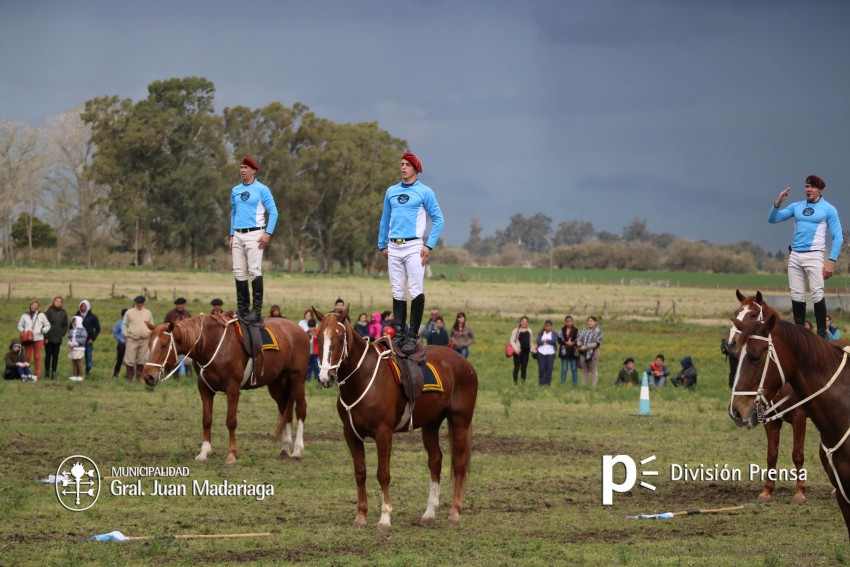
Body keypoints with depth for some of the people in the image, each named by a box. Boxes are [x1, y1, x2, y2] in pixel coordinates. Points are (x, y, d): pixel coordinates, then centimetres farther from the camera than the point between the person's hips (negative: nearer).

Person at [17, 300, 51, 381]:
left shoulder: (41, 315, 9)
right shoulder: (25, 316, 11)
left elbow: (47, 325, 12)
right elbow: (20, 326, 17)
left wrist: (43, 330, -6)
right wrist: (23, 331, -2)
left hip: (38, 339, -1)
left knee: (37, 357, -1)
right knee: (27, 357, -2)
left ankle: (37, 374, 2)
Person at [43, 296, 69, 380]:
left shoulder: (63, 313, 6)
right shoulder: (49, 311, -5)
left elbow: (66, 325, 14)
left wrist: (62, 334, 2)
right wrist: (45, 337, -11)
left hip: (58, 338, 3)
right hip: (49, 338, -3)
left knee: (55, 356, 3)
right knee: (48, 355, 2)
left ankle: (53, 373, 7)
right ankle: (47, 373, 8)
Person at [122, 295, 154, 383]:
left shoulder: (148, 313, 12)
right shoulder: (129, 312, 5)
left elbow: (152, 327, 18)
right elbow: (124, 324, 7)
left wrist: (150, 326, -4)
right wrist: (126, 335, -5)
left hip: (144, 340, 2)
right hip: (132, 340, -2)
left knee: (141, 360, 8)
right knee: (129, 359, -4)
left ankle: (139, 377, 17)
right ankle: (129, 377, 4)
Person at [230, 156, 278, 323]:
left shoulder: (262, 190, -2)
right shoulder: (235, 191, 15)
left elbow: (273, 212, -4)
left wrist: (268, 233, -13)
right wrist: (232, 236, 15)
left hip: (254, 235, -6)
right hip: (238, 235, 6)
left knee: (255, 270, -12)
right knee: (239, 272, 4)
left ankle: (257, 310, -14)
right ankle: (242, 308, 9)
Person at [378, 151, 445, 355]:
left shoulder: (424, 192, 1)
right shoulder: (391, 192, 14)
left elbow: (438, 219, -1)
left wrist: (429, 246, -8)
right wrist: (382, 245, 16)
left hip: (414, 247, -5)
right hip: (394, 247, 5)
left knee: (416, 292, -10)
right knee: (397, 292, 6)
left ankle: (413, 336, -9)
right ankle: (399, 334, 9)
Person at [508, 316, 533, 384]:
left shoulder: (529, 331, 15)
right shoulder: (516, 330, -1)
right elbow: (512, 341, -5)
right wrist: (515, 348, -19)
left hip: (526, 351, 4)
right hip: (518, 351, -4)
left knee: (524, 367, 5)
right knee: (517, 366, -5)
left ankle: (523, 381, 11)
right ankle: (515, 381, -2)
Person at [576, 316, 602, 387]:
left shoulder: (598, 332, -4)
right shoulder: (584, 330, 12)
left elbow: (596, 343, -13)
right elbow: (578, 338, 8)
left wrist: (586, 347, -21)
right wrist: (579, 345, -14)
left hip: (592, 354, -5)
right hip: (583, 353, 5)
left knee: (594, 370, -1)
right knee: (584, 370, 12)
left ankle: (594, 386, 1)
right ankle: (583, 385, 18)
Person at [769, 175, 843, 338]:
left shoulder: (828, 210, 3)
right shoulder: (797, 207, 14)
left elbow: (837, 237, -1)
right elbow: (772, 219, 14)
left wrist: (832, 261, -11)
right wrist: (778, 202, -5)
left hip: (814, 256, -5)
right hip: (795, 256, 5)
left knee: (817, 294, -13)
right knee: (796, 295, 4)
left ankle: (822, 333, -12)